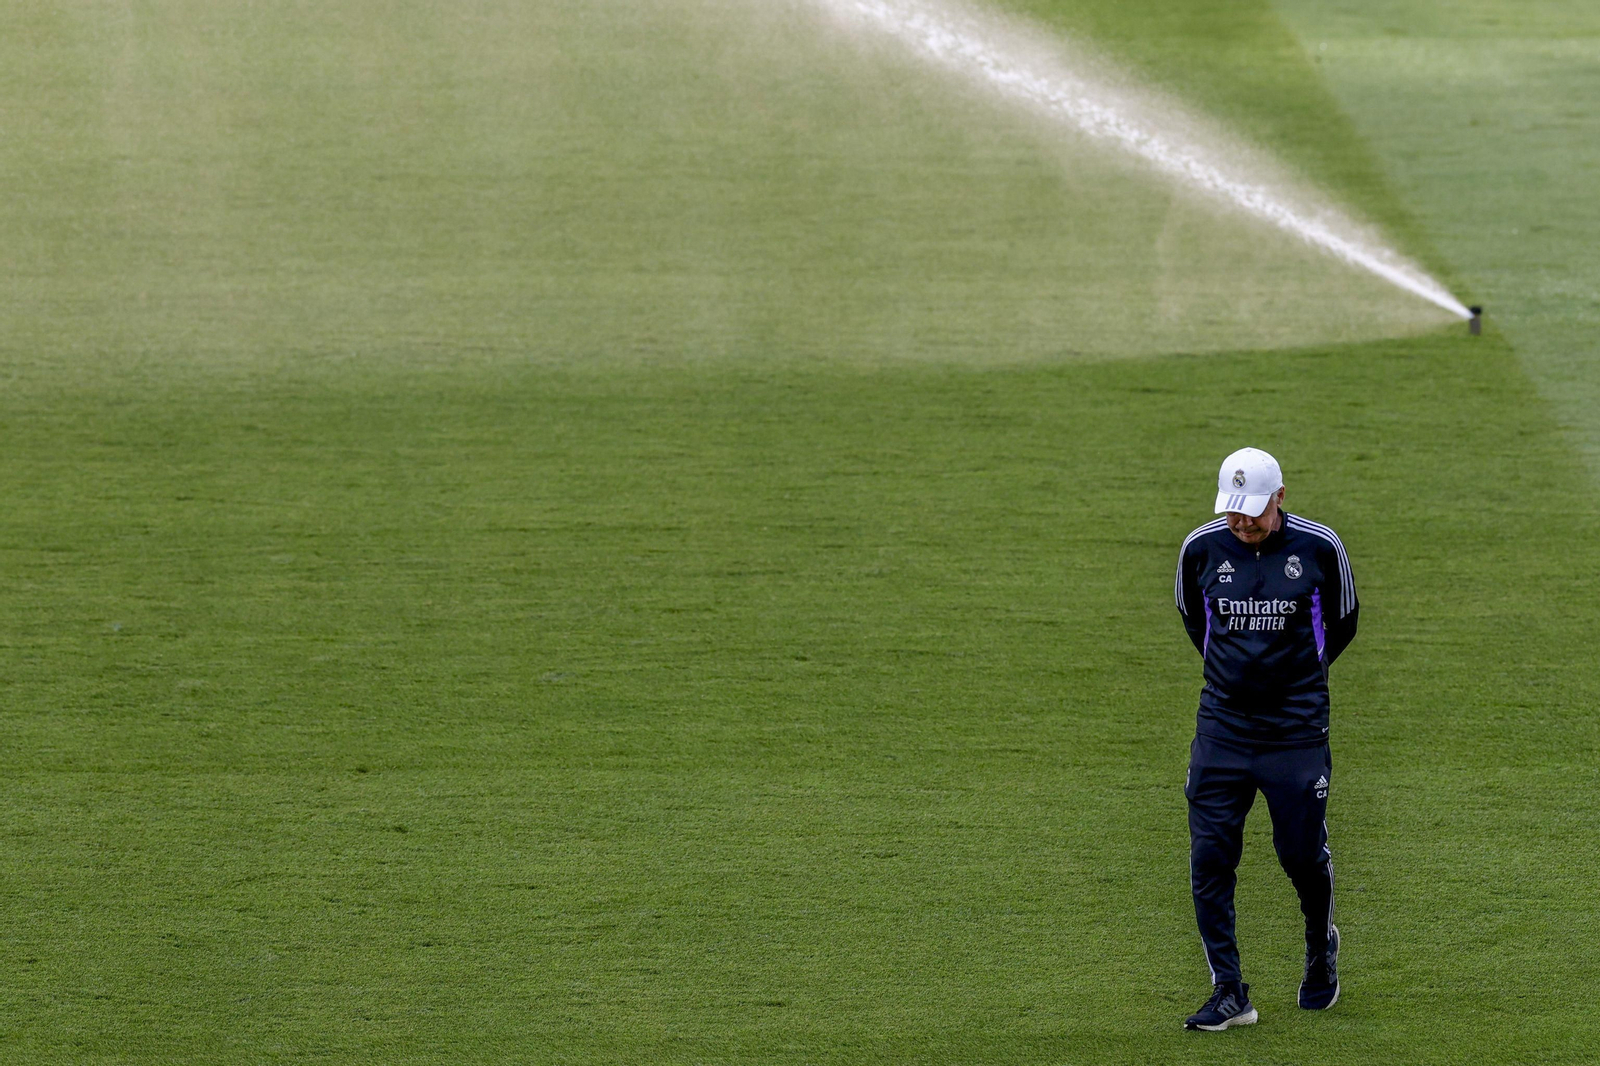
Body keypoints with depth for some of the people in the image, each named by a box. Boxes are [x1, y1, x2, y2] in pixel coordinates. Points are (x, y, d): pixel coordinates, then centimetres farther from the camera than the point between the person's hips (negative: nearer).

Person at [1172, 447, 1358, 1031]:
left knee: (1302, 852, 2)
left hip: (1296, 726, -2)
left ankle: (1321, 947, 34)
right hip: (1222, 725, 2)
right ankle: (1229, 993, -1)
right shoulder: (1201, 547, -3)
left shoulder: (1319, 547, -8)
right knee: (1209, 856, -7)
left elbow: (1342, 622, 11)